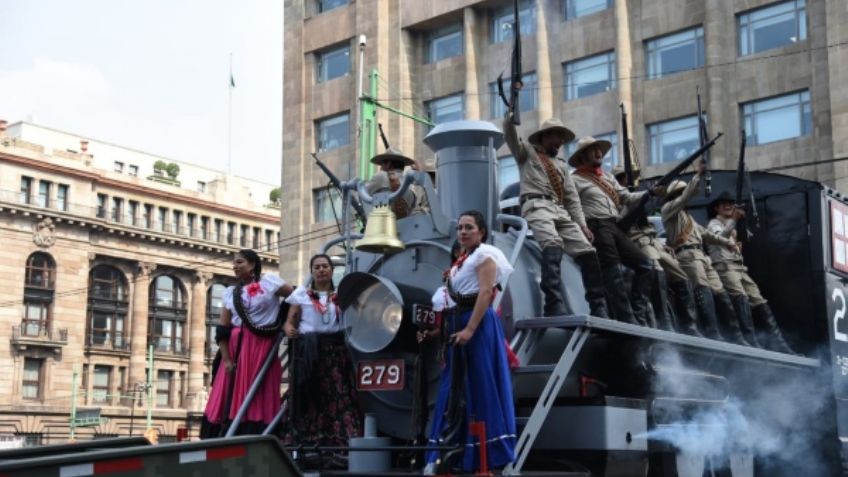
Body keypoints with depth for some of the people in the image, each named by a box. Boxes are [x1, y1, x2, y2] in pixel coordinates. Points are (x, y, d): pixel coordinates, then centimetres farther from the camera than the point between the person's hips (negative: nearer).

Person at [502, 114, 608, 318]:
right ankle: (555, 307, -43)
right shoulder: (527, 152, 20)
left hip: (561, 212, 6)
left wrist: (582, 224, 12)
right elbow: (509, 133, 3)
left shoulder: (561, 165, 32)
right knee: (552, 248, -33)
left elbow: (572, 198, 24)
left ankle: (599, 310, -6)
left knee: (587, 252, -9)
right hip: (537, 206, -6)